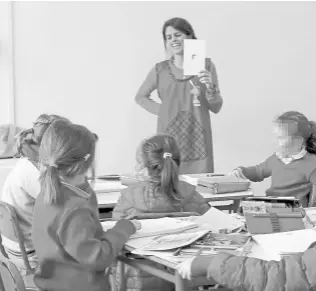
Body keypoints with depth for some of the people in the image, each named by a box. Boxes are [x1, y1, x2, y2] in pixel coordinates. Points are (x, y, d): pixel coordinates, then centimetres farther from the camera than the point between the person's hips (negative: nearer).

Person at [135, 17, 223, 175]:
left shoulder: (205, 65, 4)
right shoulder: (160, 70, 5)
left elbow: (216, 108, 5)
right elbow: (140, 97, 18)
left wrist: (210, 88, -13)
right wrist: (162, 110, 4)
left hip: (197, 140, 0)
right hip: (168, 139, 0)